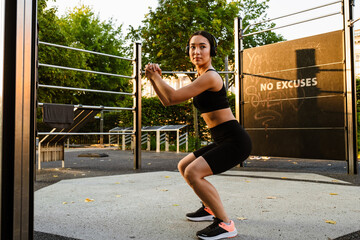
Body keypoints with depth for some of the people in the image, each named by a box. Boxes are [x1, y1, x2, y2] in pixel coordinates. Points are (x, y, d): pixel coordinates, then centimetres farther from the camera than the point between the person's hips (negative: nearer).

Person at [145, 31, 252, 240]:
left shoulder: (210, 76, -16)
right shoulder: (201, 79, 14)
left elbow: (172, 97, -21)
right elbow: (167, 101, 17)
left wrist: (155, 76, -6)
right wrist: (154, 79, 7)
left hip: (235, 141, -10)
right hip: (222, 141, 10)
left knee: (193, 172, -23)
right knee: (184, 166, 20)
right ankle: (210, 208, 33)